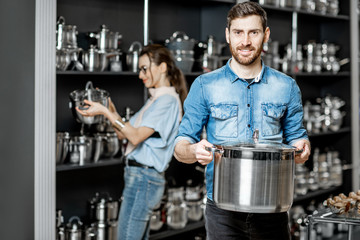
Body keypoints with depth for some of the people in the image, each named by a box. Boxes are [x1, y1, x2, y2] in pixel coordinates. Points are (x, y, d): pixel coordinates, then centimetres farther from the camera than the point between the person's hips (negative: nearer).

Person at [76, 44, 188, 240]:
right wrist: (110, 109, 4)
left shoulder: (168, 100, -11)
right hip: (140, 176, 10)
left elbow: (136, 136, -20)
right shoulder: (155, 100, 20)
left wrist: (105, 112, -21)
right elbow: (123, 133, 19)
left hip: (144, 178, -10)